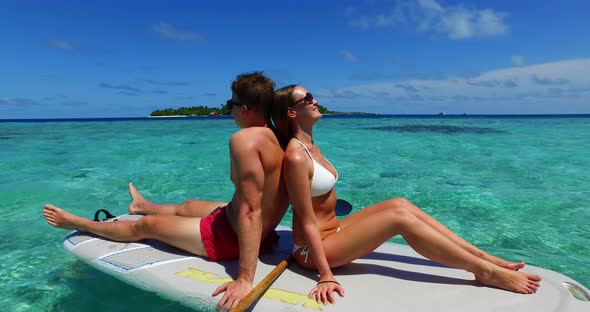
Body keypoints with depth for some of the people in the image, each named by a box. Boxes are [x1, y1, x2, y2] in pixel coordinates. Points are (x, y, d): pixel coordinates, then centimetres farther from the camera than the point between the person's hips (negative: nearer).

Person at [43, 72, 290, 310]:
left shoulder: (244, 139, -29)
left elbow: (250, 211, -35)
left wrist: (245, 278, -34)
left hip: (232, 236, -8)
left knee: (146, 226, 13)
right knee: (187, 206, 34)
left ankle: (78, 224, 39)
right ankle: (143, 206, 67)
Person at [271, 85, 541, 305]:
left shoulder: (310, 145, 9)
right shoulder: (296, 157, -22)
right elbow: (307, 222, -23)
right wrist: (326, 276, -25)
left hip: (334, 230, 9)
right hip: (314, 249, -9)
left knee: (399, 204, -5)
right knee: (399, 216, -19)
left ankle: (482, 256, -2)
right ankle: (485, 272, -10)